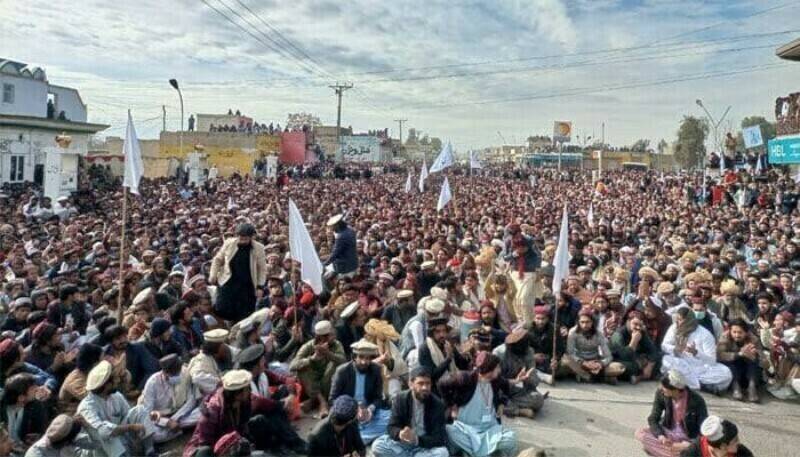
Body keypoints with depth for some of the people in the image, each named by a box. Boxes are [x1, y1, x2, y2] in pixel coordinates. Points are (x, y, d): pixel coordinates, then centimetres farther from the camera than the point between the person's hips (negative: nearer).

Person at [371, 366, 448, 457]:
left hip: (426, 447, -1)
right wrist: (400, 434, -34)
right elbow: (392, 428, -9)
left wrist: (417, 440, -35)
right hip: (403, 444, 2)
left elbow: (439, 438, -18)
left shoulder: (437, 404, -14)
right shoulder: (400, 399, -7)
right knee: (377, 445, -23)